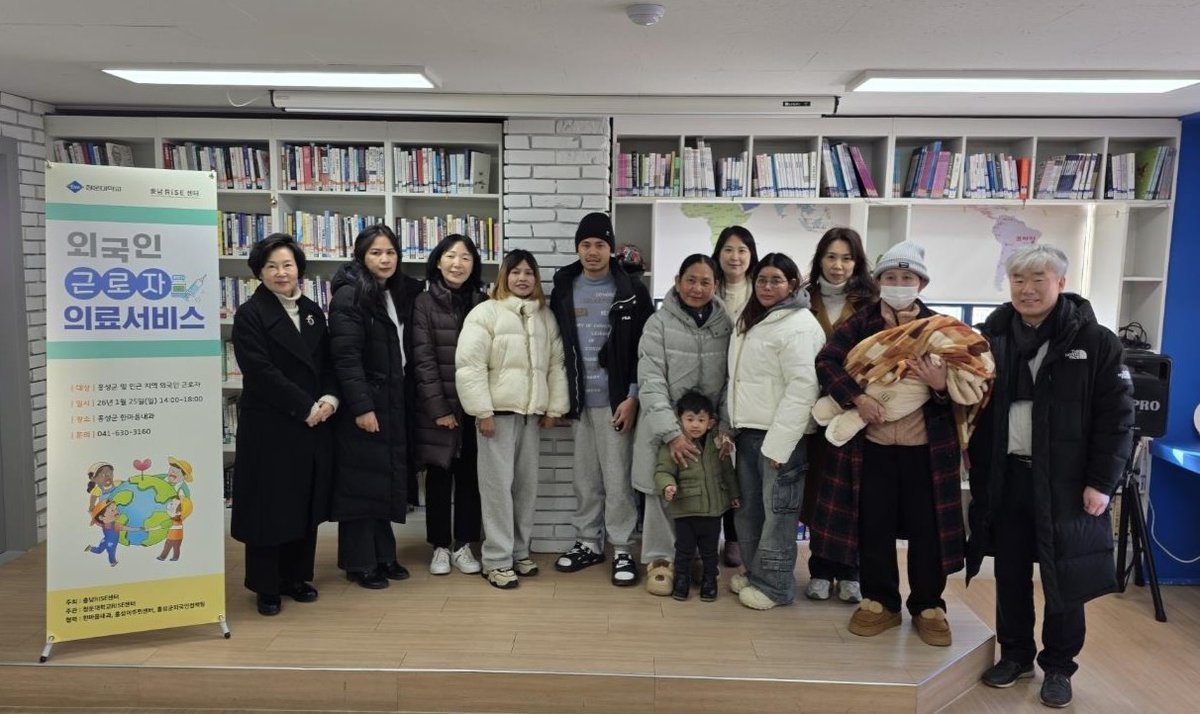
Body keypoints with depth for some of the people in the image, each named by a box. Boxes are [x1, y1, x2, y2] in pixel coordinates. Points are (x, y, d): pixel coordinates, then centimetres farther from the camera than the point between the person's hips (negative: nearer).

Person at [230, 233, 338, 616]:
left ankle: (296, 576, 26)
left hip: (314, 426, 6)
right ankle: (266, 586, 17)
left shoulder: (313, 312, 12)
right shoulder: (250, 315, -6)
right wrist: (305, 407, -17)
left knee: (307, 502, 12)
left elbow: (329, 363, 12)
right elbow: (261, 372, -15)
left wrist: (330, 398, -7)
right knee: (270, 505, 2)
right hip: (269, 427, -5)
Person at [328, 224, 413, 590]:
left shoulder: (394, 294, 13)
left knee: (386, 478, 13)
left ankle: (383, 555, 24)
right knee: (361, 481, 1)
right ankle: (359, 562, 12)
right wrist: (361, 406, -23)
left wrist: (400, 401, 11)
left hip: (392, 402, 8)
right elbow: (346, 356, -19)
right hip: (364, 403, -8)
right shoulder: (349, 295, -11)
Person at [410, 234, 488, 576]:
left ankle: (463, 545, 22)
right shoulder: (425, 303, -2)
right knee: (439, 476, 7)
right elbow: (422, 359, -8)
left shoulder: (483, 303, 6)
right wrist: (438, 408, -13)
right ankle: (440, 546, 21)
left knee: (469, 475, 9)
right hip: (437, 407, -2)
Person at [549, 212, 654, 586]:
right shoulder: (563, 289, 8)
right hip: (577, 399, 4)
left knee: (617, 477, 0)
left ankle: (621, 549, 12)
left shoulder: (632, 291, -3)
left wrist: (632, 396, -11)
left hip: (615, 399, -3)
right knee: (584, 477, 12)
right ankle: (588, 542, 24)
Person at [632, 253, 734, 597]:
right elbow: (651, 382, -12)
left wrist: (725, 427, -8)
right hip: (663, 426, -2)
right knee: (661, 493, 4)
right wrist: (672, 433, -19)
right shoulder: (659, 323, -8)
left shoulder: (726, 325, 0)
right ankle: (660, 559, 22)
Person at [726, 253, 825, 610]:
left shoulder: (799, 326, -13)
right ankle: (754, 572, 30)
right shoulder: (752, 321, 16)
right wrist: (731, 426, 15)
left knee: (777, 511, 2)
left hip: (779, 435, -8)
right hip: (749, 431, 9)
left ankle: (775, 585, 14)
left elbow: (802, 388, -20)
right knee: (749, 509, 16)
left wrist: (778, 442, -22)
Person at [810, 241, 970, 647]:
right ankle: (880, 602, 24)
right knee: (873, 527, 8)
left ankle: (929, 607, 24)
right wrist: (858, 398, -21)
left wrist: (941, 385, -20)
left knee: (927, 528, 7)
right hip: (872, 445, 0)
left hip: (926, 447, 0)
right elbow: (826, 361, -9)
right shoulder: (860, 323, 2)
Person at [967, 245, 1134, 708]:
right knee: (1010, 574, 14)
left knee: (1065, 580, 8)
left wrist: (1101, 482, -10)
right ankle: (1015, 655, 31)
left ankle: (1058, 667, 27)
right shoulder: (992, 334, 4)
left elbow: (1117, 417, -7)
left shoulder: (1094, 341, -6)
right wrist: (973, 456, 0)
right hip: (1004, 478, 3)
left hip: (1065, 481, -3)